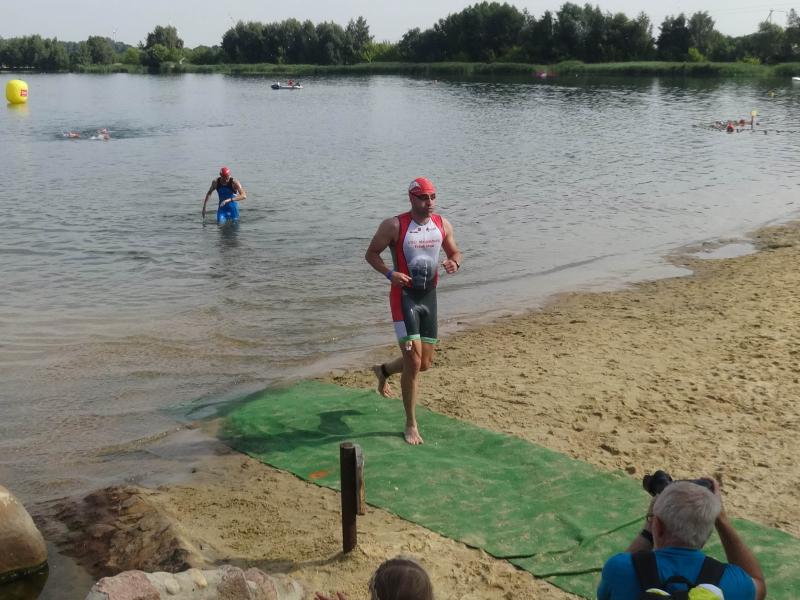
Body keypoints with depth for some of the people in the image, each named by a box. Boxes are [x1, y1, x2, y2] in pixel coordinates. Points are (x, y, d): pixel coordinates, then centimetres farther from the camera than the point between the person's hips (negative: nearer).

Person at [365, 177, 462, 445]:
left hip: (429, 295, 6)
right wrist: (389, 273, -22)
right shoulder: (394, 226, -11)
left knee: (425, 363, 12)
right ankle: (411, 425, 4)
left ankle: (384, 370, 44)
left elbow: (455, 251, 16)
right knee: (413, 360, -11)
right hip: (404, 295, -6)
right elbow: (371, 254, -4)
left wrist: (455, 262, -10)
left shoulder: (443, 225, 4)